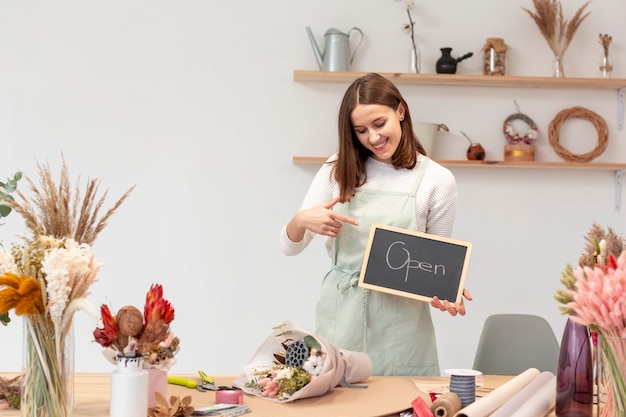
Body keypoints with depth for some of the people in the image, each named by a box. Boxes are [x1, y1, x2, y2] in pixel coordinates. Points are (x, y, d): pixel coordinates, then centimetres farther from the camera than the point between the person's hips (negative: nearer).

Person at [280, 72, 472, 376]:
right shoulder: (339, 170, 3)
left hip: (400, 320, -1)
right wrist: (301, 220, -16)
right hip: (341, 314, 2)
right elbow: (289, 246, 6)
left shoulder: (437, 180, -2)